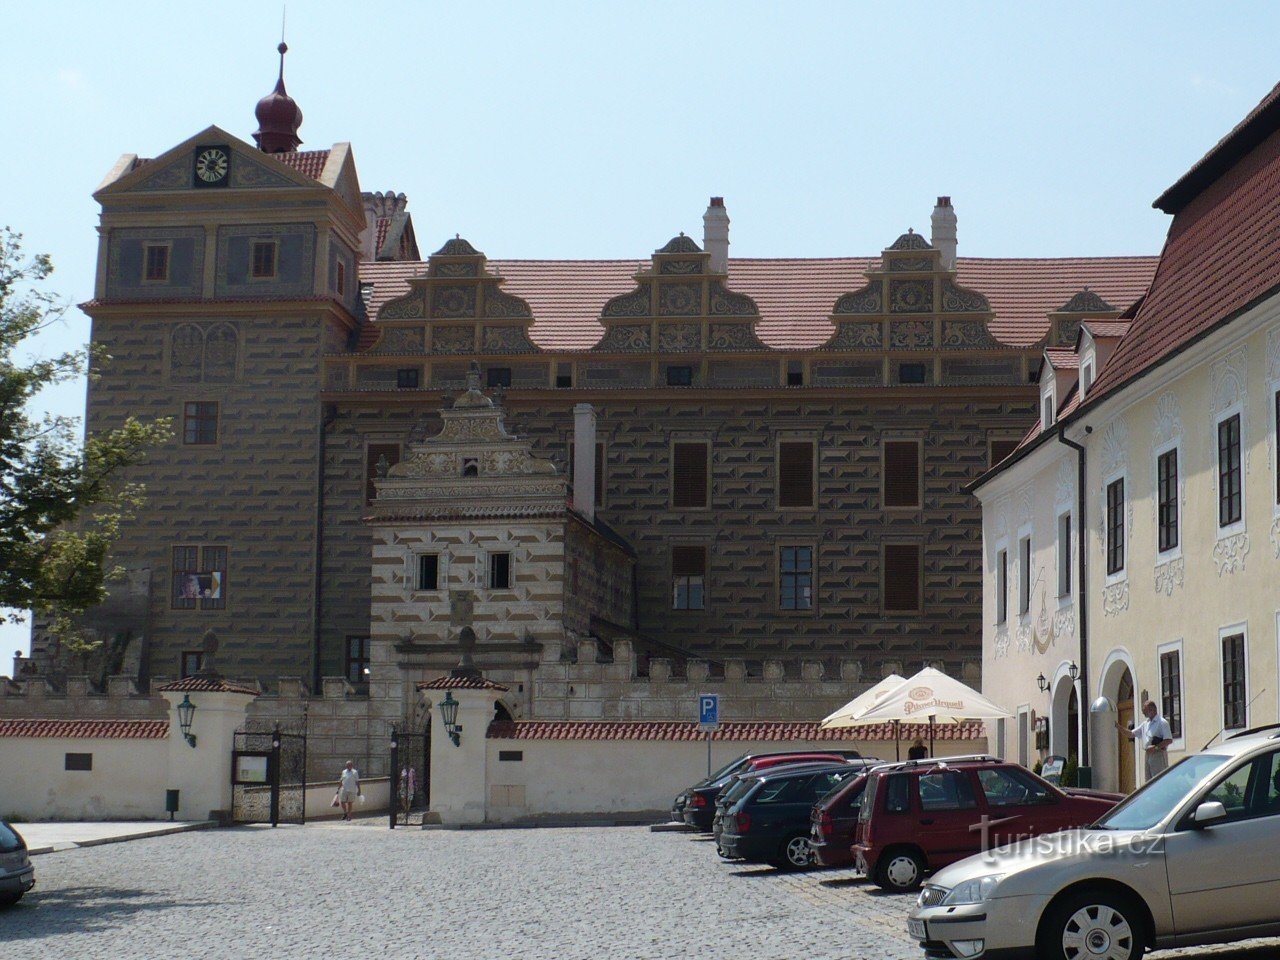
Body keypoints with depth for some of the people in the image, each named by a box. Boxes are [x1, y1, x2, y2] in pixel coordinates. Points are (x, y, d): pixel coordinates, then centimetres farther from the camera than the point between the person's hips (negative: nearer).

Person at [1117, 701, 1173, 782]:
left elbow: (1169, 740, -14)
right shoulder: (1145, 724, 17)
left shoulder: (1162, 723, -8)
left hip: (1158, 755, -8)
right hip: (1148, 756, 8)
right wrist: (1119, 727, 5)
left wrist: (1155, 747, -19)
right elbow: (1131, 734, 18)